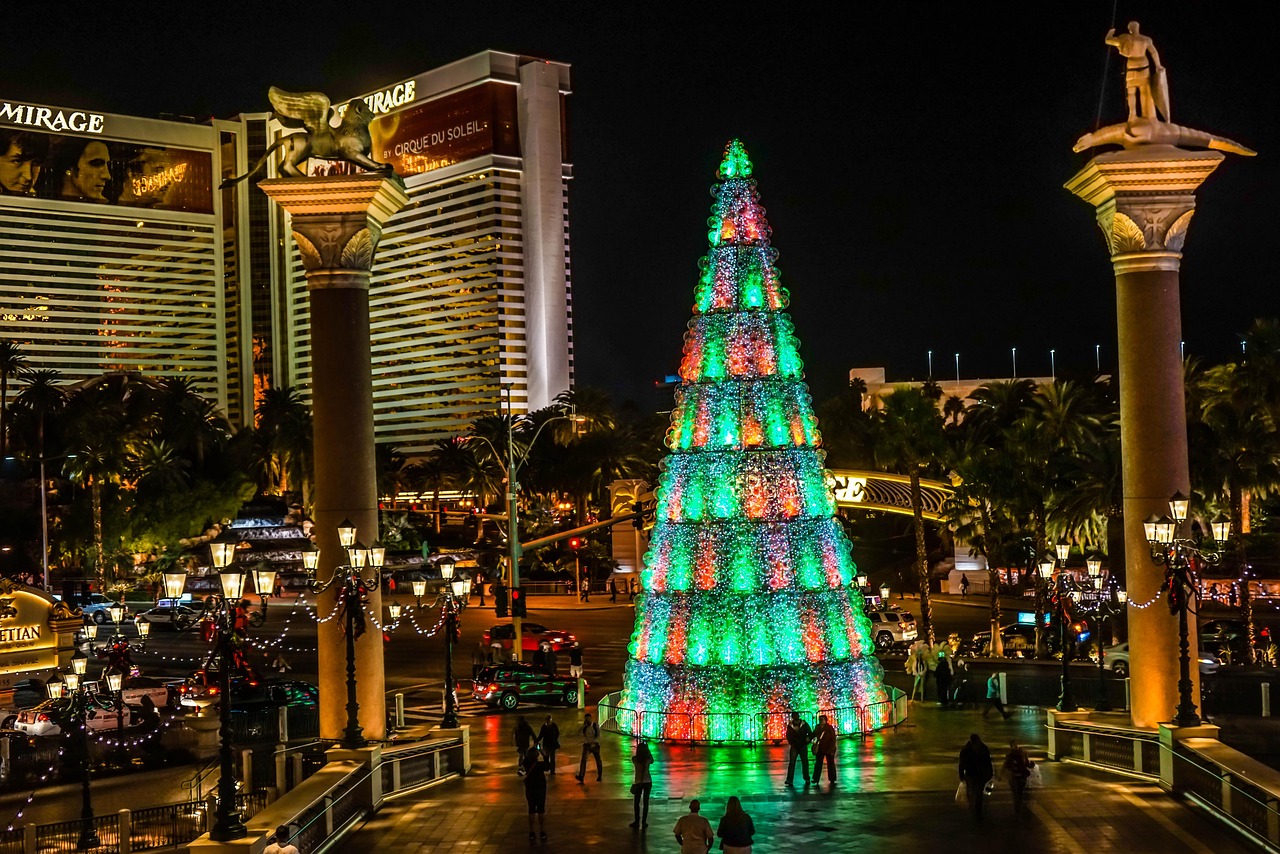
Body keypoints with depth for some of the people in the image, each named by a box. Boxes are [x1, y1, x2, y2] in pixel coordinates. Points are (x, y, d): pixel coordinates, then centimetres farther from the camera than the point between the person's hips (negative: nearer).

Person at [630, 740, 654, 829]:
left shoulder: (634, 759, -11)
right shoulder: (648, 758, -11)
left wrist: (638, 748, 12)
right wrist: (647, 750, 12)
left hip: (638, 782, 0)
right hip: (647, 782, 0)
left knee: (636, 802, 13)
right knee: (646, 802, 8)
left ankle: (637, 822, 14)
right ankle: (644, 822, 9)